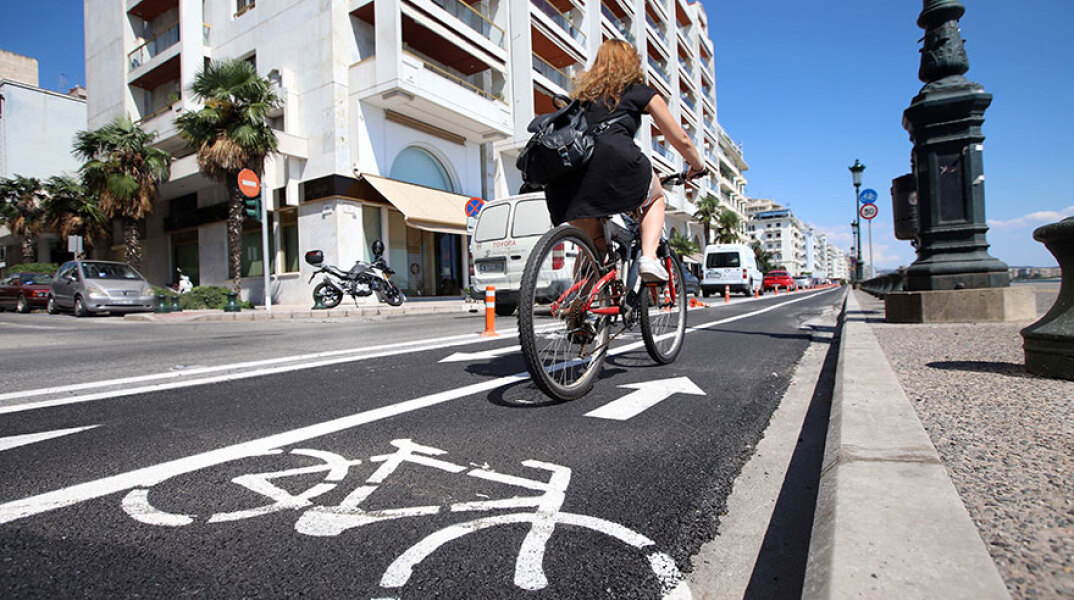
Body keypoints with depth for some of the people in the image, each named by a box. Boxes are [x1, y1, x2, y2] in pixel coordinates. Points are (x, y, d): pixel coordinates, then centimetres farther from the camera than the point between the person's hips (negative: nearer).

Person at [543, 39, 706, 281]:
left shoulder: (582, 92, 33)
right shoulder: (642, 93, 22)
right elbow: (681, 141, 28)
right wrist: (698, 166, 46)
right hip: (614, 160, -4)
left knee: (594, 245, 25)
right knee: (655, 195, 28)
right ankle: (648, 257, 6)